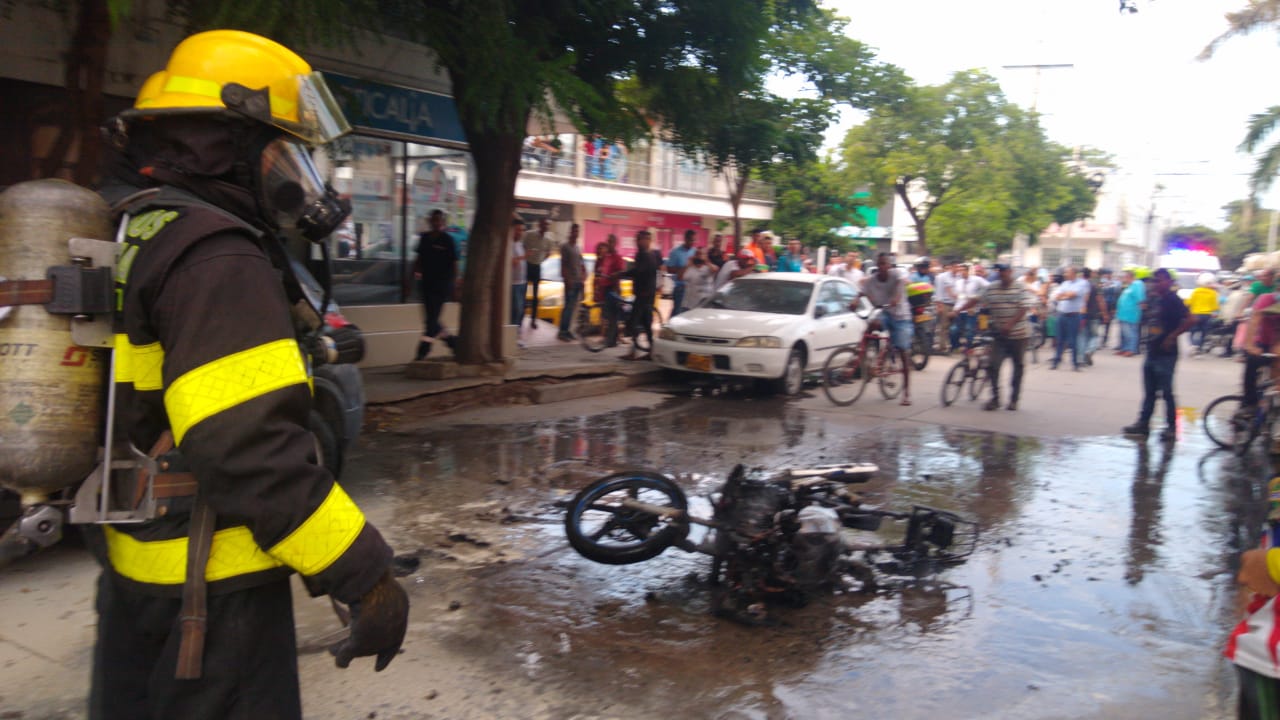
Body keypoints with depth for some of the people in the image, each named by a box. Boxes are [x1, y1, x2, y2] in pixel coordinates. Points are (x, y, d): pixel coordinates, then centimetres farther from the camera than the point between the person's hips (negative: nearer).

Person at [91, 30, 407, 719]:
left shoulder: (124, 238, 10)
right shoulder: (216, 262, -22)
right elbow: (254, 453, -30)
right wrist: (366, 578, -24)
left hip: (130, 564, 10)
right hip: (210, 586, -9)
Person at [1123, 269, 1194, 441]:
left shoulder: (1172, 300, -11)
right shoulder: (1155, 299, 12)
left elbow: (1188, 320, -21)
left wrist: (1172, 336, -18)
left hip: (1165, 354, -8)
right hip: (1152, 352, 8)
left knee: (1166, 392, -2)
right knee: (1149, 392, 14)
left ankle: (1171, 427, 7)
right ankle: (1143, 423, 20)